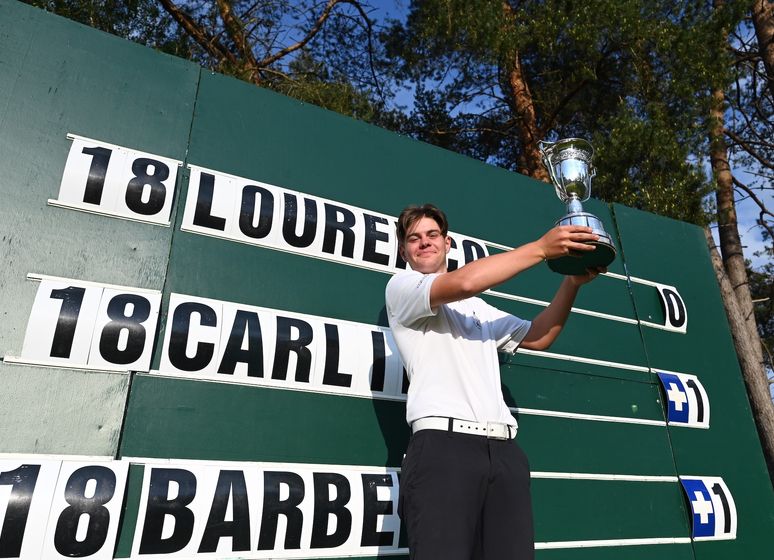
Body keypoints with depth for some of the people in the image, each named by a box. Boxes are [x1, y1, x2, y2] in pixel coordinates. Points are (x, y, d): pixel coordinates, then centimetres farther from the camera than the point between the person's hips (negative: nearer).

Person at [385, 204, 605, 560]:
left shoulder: (479, 307, 29)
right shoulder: (400, 287, 8)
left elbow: (537, 338, 24)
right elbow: (464, 282, -10)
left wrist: (572, 282, 12)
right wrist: (541, 248, -4)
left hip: (503, 450, 6)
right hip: (443, 443, -6)